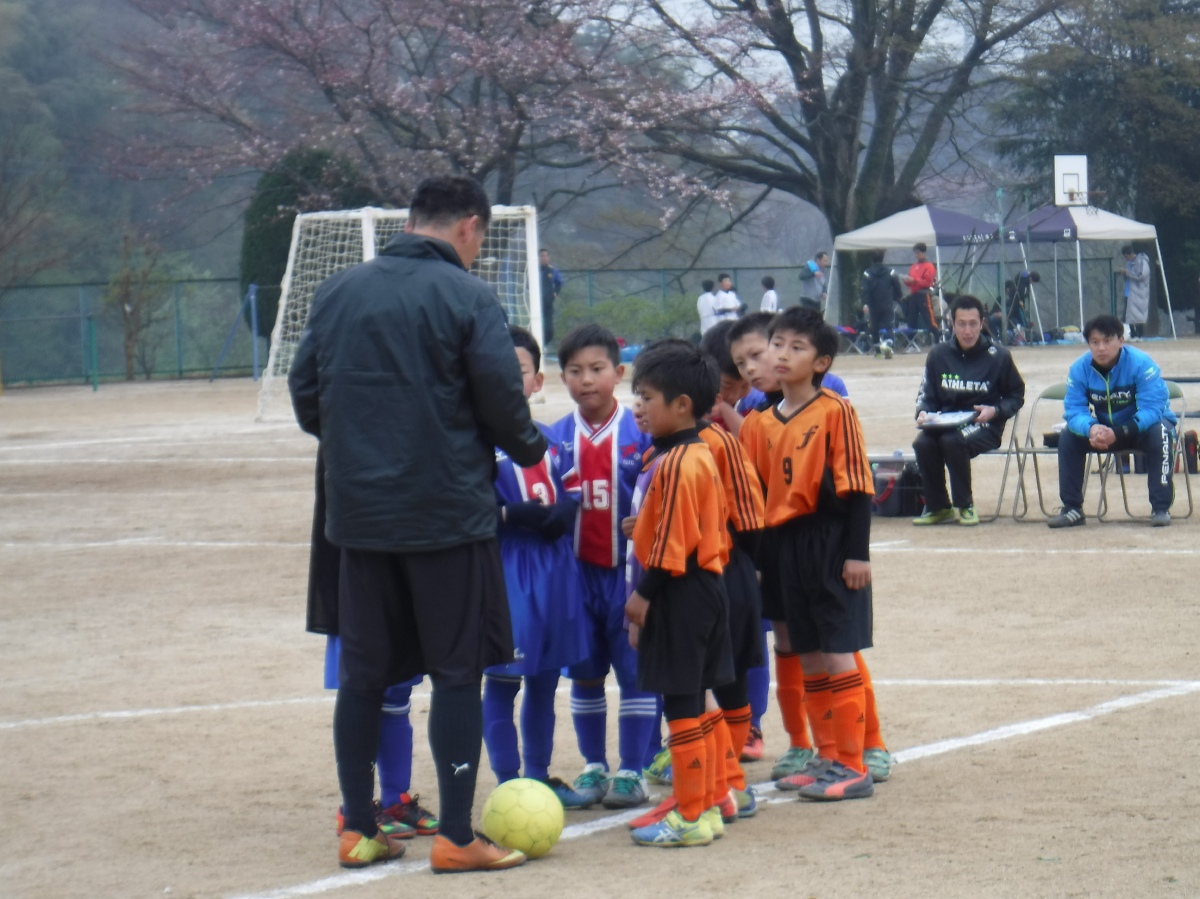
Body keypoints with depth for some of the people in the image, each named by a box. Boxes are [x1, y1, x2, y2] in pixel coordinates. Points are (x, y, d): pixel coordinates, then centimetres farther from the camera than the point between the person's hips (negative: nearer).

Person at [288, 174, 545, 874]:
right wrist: (529, 447, 8)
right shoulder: (466, 298, -9)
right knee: (457, 671, 3)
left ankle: (359, 830, 17)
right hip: (449, 513, -5)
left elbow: (304, 396, 11)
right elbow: (502, 398, -12)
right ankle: (456, 837, 3)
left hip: (358, 512, 5)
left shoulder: (336, 293, 7)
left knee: (362, 673, 12)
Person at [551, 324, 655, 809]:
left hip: (628, 569, -3)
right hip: (577, 571, 3)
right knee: (584, 673, 11)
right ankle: (593, 767, 23)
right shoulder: (556, 438, 3)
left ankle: (632, 772, 10)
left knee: (635, 672, 2)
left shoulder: (641, 434, -6)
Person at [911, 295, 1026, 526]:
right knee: (922, 443, -28)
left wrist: (995, 411, -12)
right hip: (945, 424, 3)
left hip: (984, 426, -3)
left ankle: (965, 505, -14)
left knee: (952, 441, -35)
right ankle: (937, 507, -7)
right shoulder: (939, 355, 4)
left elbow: (1016, 396, 7)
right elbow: (926, 395, 12)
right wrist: (923, 413, -10)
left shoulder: (998, 357, -2)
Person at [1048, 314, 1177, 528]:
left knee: (1159, 433, -36)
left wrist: (1117, 434, -46)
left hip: (1143, 425, -4)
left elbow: (1151, 410, -34)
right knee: (1068, 436, -17)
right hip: (1103, 428, 4)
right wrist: (1091, 429, -43)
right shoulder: (1080, 368, -16)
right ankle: (1072, 509, -7)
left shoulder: (1141, 364, -28)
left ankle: (1161, 508, -29)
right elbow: (1074, 410, -19)